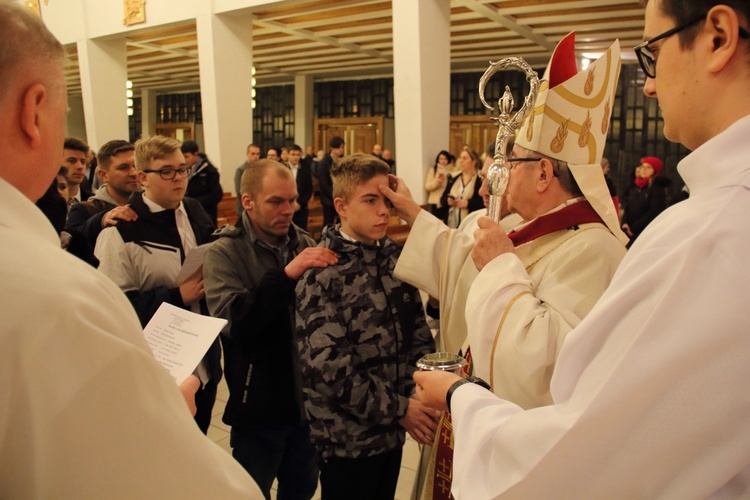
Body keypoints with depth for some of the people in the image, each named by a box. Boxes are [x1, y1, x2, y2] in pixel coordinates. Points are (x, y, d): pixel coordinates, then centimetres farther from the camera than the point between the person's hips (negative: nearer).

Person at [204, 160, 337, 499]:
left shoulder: (305, 244, 2)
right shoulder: (224, 253, -10)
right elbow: (233, 322, -26)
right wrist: (286, 274, -32)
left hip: (308, 401, 4)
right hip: (259, 408, -3)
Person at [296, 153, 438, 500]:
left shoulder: (394, 258, 2)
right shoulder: (321, 273, -16)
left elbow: (418, 333, 6)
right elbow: (326, 366, -20)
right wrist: (398, 408, -17)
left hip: (392, 429, 5)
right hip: (349, 436, -5)